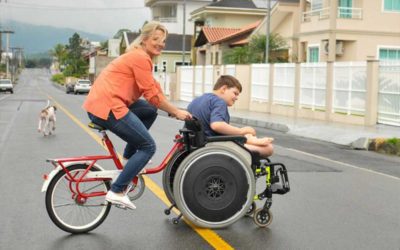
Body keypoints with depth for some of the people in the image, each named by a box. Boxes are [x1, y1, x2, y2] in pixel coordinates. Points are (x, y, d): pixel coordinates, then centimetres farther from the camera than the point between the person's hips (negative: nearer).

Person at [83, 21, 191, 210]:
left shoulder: (139, 57, 22)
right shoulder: (141, 58, -10)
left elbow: (154, 90, 20)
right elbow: (153, 96, -13)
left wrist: (173, 110, 14)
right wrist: (176, 112, -4)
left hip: (99, 104, 10)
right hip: (107, 107, -10)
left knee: (150, 111, 17)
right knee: (148, 146, -4)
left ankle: (129, 159, 19)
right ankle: (116, 192, -5)